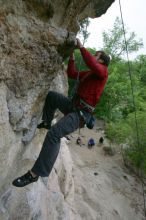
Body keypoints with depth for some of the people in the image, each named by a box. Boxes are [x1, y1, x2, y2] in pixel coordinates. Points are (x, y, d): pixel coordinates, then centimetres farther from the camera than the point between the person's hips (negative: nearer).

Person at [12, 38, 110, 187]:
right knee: (51, 95, 18)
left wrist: (81, 47, -14)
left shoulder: (102, 71, -3)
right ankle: (46, 122, 23)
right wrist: (71, 56, 22)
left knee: (54, 133, -27)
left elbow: (91, 64, -26)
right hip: (73, 106, 9)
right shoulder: (88, 73, 21)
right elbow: (71, 74, 26)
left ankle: (35, 173, -17)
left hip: (82, 113, -9)